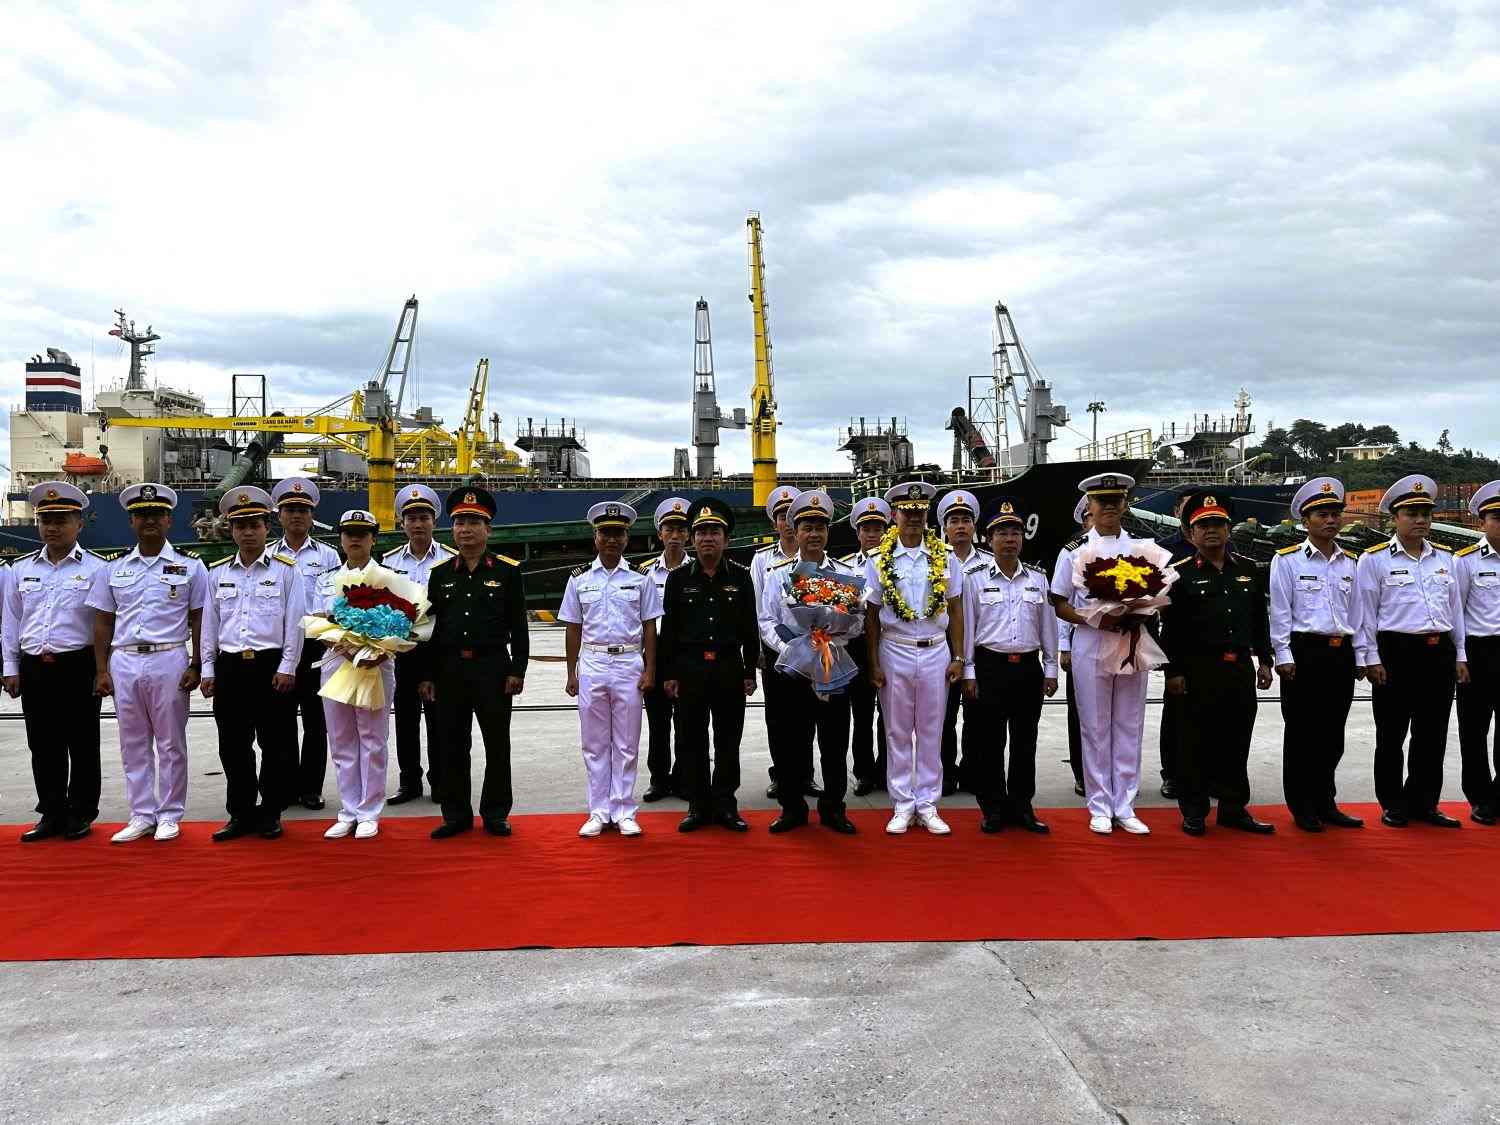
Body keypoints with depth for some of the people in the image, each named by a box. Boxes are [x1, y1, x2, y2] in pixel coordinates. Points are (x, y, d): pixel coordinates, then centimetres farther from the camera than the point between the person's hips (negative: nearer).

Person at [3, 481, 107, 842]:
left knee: (82, 745, 4)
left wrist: (103, 670, -6)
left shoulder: (97, 569, -2)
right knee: (43, 747, 10)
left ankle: (81, 815, 15)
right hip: (33, 669, 4)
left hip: (78, 667, -4)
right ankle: (52, 815, 20)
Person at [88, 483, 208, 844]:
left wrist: (196, 667, -5)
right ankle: (142, 816, 17)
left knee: (171, 742, 3)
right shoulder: (113, 569, 11)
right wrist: (102, 671, 5)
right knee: (133, 743, 8)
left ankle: (169, 815, 12)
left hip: (169, 660, -3)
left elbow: (199, 621, 2)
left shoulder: (190, 567, 3)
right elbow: (103, 623, 12)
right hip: (124, 662, 3)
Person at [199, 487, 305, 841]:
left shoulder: (286, 569, 1)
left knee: (276, 745, 2)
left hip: (272, 666, -3)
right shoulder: (217, 573, 11)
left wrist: (287, 668, -8)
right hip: (230, 668, 3)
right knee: (233, 746, 8)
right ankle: (241, 815, 18)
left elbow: (295, 623, -3)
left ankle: (270, 814, 14)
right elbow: (209, 624, 13)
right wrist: (207, 671, 8)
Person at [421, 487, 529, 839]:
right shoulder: (440, 573, 8)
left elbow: (519, 626, -2)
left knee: (497, 744, 5)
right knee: (452, 744, 8)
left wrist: (517, 671, -8)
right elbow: (431, 627, 9)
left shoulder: (508, 571, -1)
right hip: (450, 669, 3)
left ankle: (495, 813, 17)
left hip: (493, 668, -2)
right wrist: (427, 675, 6)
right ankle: (456, 814, 19)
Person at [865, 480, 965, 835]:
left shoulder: (945, 558, 2)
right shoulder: (879, 560, -1)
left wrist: (958, 657, 2)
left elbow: (955, 610, 6)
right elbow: (872, 615, 2)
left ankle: (927, 806, 15)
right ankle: (902, 806, 15)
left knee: (931, 732, 7)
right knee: (898, 732, 6)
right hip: (895, 652, -1)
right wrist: (874, 663, -1)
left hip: (936, 652, 1)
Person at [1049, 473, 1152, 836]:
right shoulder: (1074, 550, 1)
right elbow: (1060, 605, 0)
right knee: (1095, 729, 3)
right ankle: (1100, 807, 13)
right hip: (1091, 646, -2)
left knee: (1129, 729, 7)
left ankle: (1125, 808, 16)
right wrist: (1094, 619, -17)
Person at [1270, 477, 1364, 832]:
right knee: (1301, 732, 2)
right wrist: (1283, 656, -10)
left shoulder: (1350, 562, 12)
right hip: (1305, 652, -5)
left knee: (1333, 733, 10)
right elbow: (1280, 612, -5)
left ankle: (1325, 802, 22)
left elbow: (1355, 611, 15)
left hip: (1342, 653, 5)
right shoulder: (1287, 560, -3)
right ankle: (1303, 807, 12)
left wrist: (1359, 654, 12)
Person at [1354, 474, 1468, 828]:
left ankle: (1424, 803, 21)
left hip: (1440, 654, 5)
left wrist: (1460, 656, 13)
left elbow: (1455, 608, 16)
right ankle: (1393, 805, 15)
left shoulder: (1445, 557, 13)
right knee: (1391, 735, 4)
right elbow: (1364, 613, -4)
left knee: (1432, 735, 10)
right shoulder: (1374, 559, -2)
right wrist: (1371, 659, -8)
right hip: (1396, 653, -4)